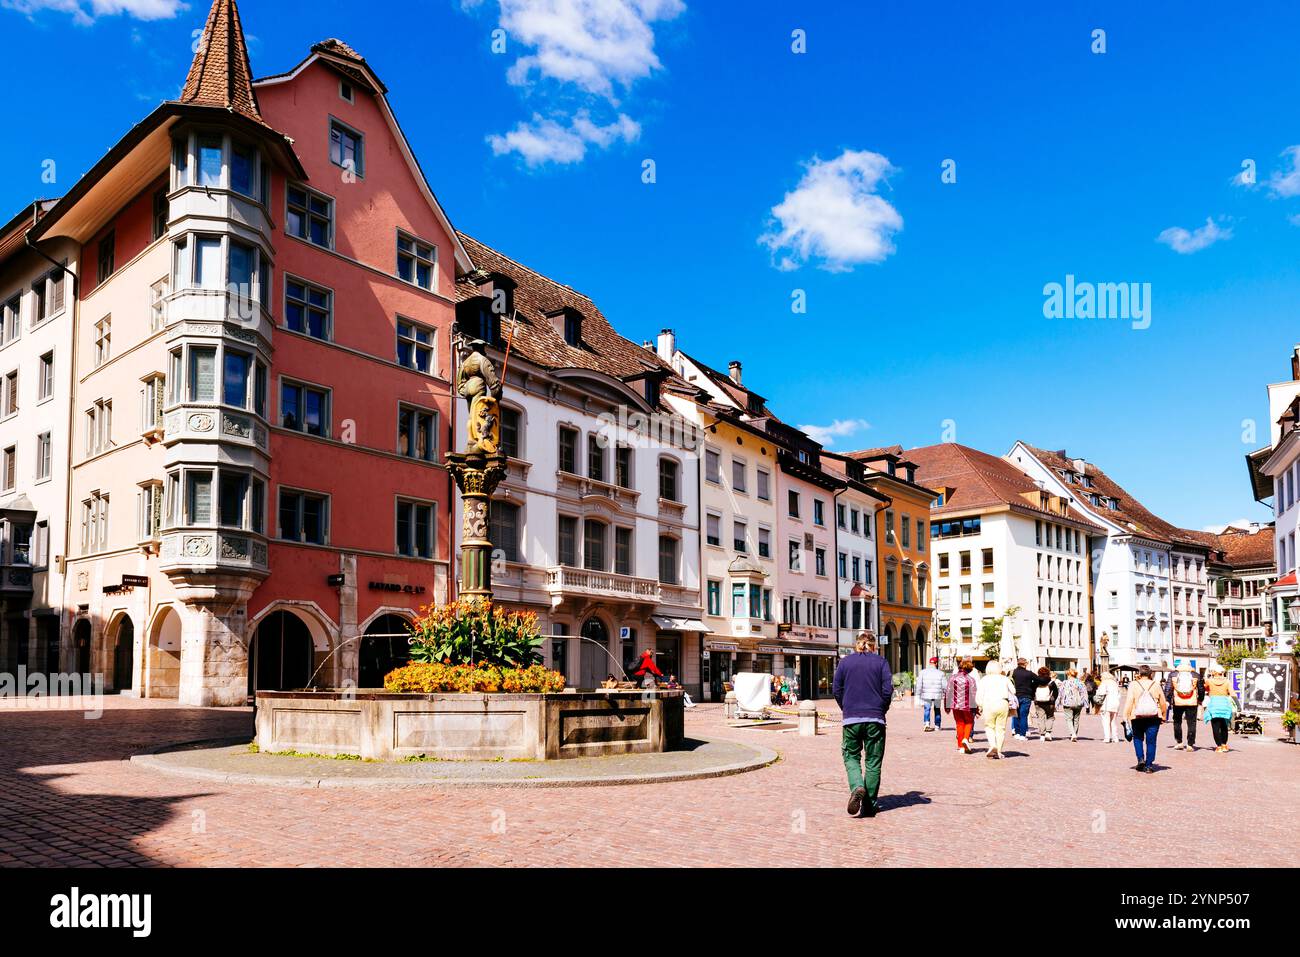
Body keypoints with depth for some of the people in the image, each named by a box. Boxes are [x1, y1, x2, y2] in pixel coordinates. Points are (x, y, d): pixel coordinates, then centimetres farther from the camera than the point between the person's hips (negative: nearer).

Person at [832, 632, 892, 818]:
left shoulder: (845, 662, 6)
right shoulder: (881, 662, 2)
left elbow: (836, 689, 4)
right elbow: (888, 689, -5)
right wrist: (882, 710, 9)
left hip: (851, 719, 0)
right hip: (875, 719, 0)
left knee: (851, 757, 12)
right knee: (873, 762, 7)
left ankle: (857, 786, -16)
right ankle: (869, 806, 8)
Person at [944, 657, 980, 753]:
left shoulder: (952, 678, -2)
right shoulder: (970, 679, -9)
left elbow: (947, 693, 1)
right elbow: (974, 695, -8)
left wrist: (947, 707, 10)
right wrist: (976, 709, -1)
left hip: (955, 706, 2)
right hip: (967, 706, -2)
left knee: (960, 724, 12)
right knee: (969, 722, 18)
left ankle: (961, 746, 13)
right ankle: (966, 738, -6)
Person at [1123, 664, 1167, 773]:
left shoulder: (1133, 685, -2)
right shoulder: (1156, 685, 3)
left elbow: (1129, 702, -6)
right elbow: (1163, 703, 8)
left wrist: (1126, 717, -3)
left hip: (1137, 718, -1)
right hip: (1154, 718, 1)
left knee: (1138, 738, 17)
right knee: (1151, 741, 6)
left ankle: (1140, 759, 1)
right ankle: (1148, 766, 5)